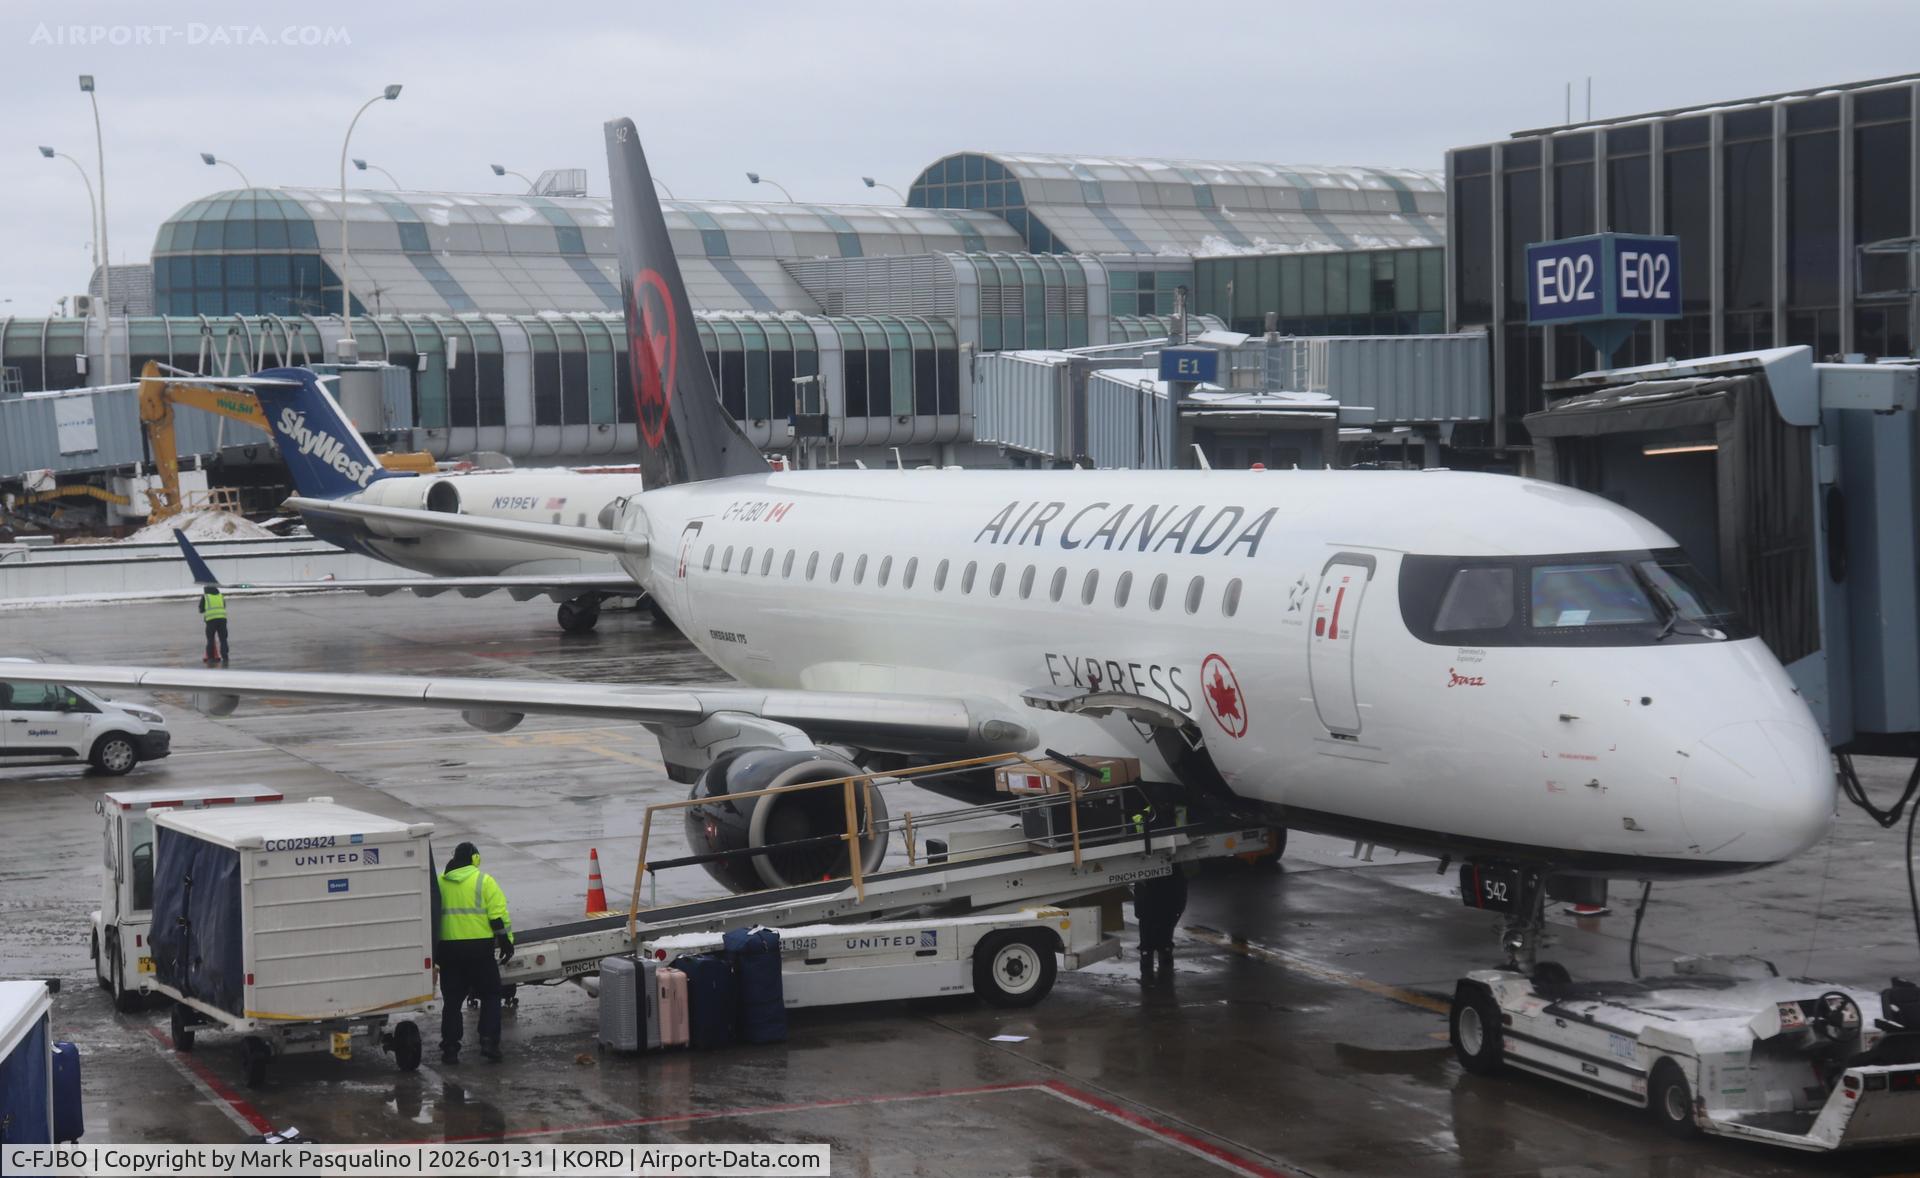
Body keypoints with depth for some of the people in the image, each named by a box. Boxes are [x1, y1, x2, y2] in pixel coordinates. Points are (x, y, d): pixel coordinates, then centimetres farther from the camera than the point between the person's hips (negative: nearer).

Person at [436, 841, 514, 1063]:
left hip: (448, 947, 3)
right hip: (479, 947, -3)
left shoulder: (440, 883, 9)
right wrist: (506, 941, -1)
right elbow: (499, 914, -8)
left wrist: (434, 950, 21)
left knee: (452, 1000, 10)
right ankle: (489, 1042, -2)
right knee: (490, 995, 9)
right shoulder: (483, 881, -3)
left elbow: (432, 916, 13)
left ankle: (449, 1049, 7)